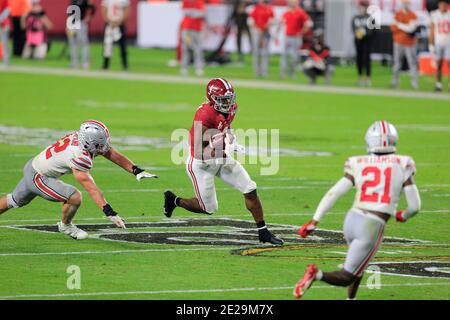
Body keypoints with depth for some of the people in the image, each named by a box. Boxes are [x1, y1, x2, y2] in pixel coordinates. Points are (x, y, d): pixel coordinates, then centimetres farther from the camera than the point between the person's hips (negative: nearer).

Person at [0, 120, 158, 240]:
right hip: (37, 178, -9)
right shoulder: (78, 155, -35)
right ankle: (65, 225, 10)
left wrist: (137, 171, -8)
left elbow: (114, 155, -4)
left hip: (33, 167, 9)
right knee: (74, 197, -18)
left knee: (15, 201, 28)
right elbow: (91, 188, -34)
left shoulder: (83, 137, -12)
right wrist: (109, 212, -35)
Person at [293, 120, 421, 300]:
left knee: (359, 265, 32)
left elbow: (333, 194, -2)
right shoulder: (402, 166, -1)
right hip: (373, 227, -4)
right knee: (348, 277, 1)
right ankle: (316, 274, -26)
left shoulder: (358, 165, 4)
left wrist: (314, 222, 0)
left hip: (352, 219, 4)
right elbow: (414, 206, 1)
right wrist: (404, 216, 24)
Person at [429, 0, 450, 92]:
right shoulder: (435, 15, 2)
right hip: (438, 43, 1)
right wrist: (431, 45, 2)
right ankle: (438, 84, 9)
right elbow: (432, 31, 5)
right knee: (438, 65, 2)